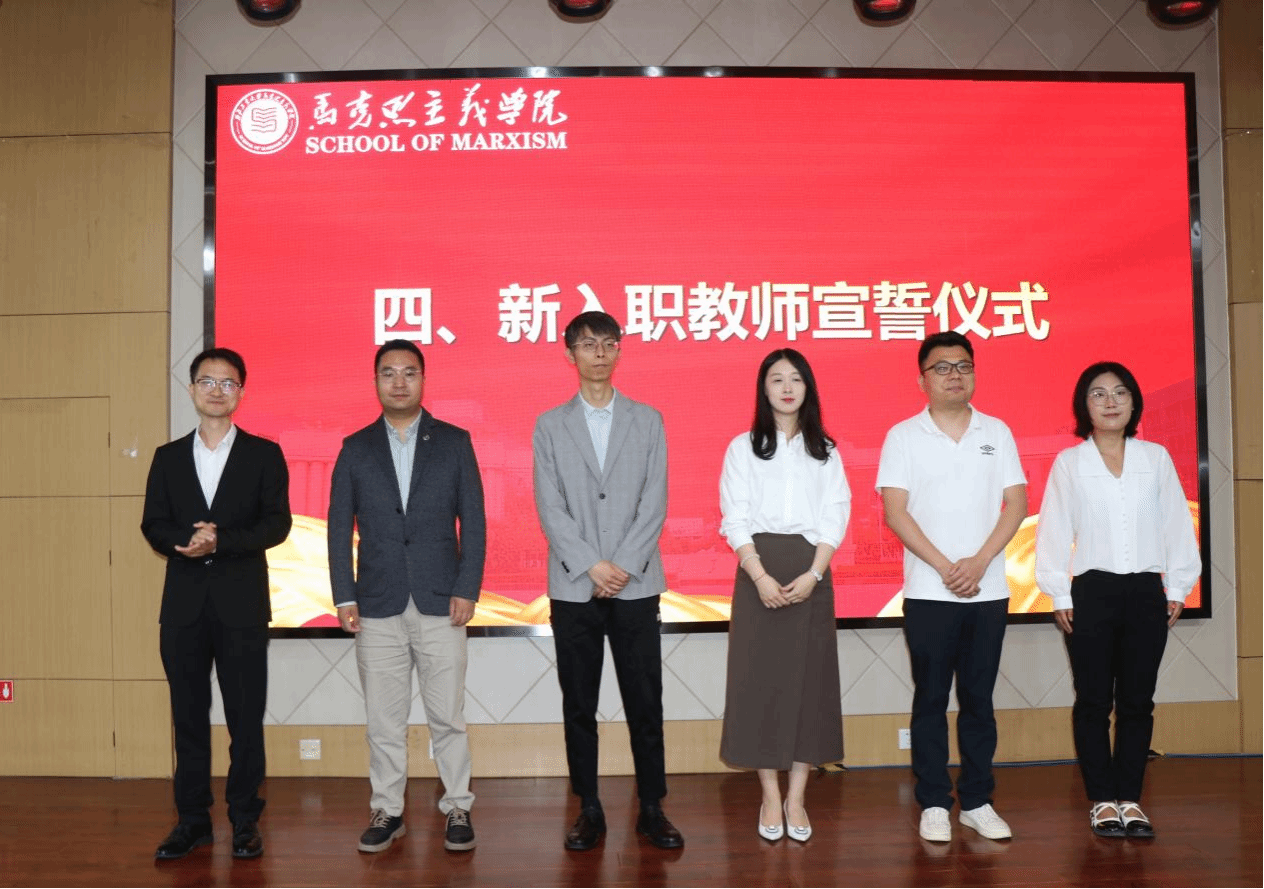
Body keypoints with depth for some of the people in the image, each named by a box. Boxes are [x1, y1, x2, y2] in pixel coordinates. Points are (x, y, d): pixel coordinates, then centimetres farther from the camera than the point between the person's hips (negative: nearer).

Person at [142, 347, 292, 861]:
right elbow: (153, 526, 5)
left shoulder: (263, 454, 4)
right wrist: (186, 543, -16)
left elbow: (277, 524, -5)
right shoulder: (168, 457, 12)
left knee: (245, 717, 2)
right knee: (188, 715, 8)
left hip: (242, 603, -2)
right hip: (184, 603, 3)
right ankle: (192, 820, 19)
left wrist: (220, 541, -18)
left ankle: (245, 821, 13)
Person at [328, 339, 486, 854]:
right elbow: (340, 528, 6)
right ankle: (386, 810, 20)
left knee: (447, 716, 4)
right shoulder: (355, 449, 7)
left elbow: (472, 522, 1)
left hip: (440, 602, -1)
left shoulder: (454, 443, 4)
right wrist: (344, 597, -1)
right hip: (377, 605, 1)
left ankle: (457, 808, 17)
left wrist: (467, 590, -6)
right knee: (383, 719, 8)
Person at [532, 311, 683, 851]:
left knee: (645, 702, 4)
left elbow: (654, 503, 0)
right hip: (573, 586, 0)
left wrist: (622, 567, -10)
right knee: (579, 705, 6)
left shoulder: (647, 421, 8)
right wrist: (592, 566, -12)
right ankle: (589, 811, 17)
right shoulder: (550, 426, 7)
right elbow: (550, 508, -1)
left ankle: (652, 808, 15)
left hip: (635, 585, 0)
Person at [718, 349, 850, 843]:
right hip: (759, 571, -1)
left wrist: (813, 575, -12)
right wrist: (761, 577, -15)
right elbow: (736, 519, -2)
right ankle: (770, 797, 10)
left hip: (811, 572, 2)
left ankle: (796, 797, 11)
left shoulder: (825, 451, 10)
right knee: (760, 678, 0)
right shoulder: (742, 447, 5)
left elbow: (836, 516, 2)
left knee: (809, 677, 2)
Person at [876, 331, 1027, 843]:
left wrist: (978, 563, -10)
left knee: (979, 698, 9)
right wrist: (945, 568, -12)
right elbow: (895, 512, -6)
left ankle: (977, 801, 20)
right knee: (931, 699, 4)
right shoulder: (903, 436, 0)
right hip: (928, 591, -2)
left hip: (989, 590, 2)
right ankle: (934, 804, 13)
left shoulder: (996, 433, 8)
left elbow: (1016, 503, 2)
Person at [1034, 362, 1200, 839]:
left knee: (1137, 701, 6)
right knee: (1094, 701, 3)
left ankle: (1130, 798, 16)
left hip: (1147, 593, 2)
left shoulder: (1156, 458, 7)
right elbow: (1054, 530, 2)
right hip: (1091, 593, -1)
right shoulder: (1068, 463, 3)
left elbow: (1176, 524, 8)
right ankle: (1102, 800, 13)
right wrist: (1060, 596, -2)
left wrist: (1177, 588, 4)